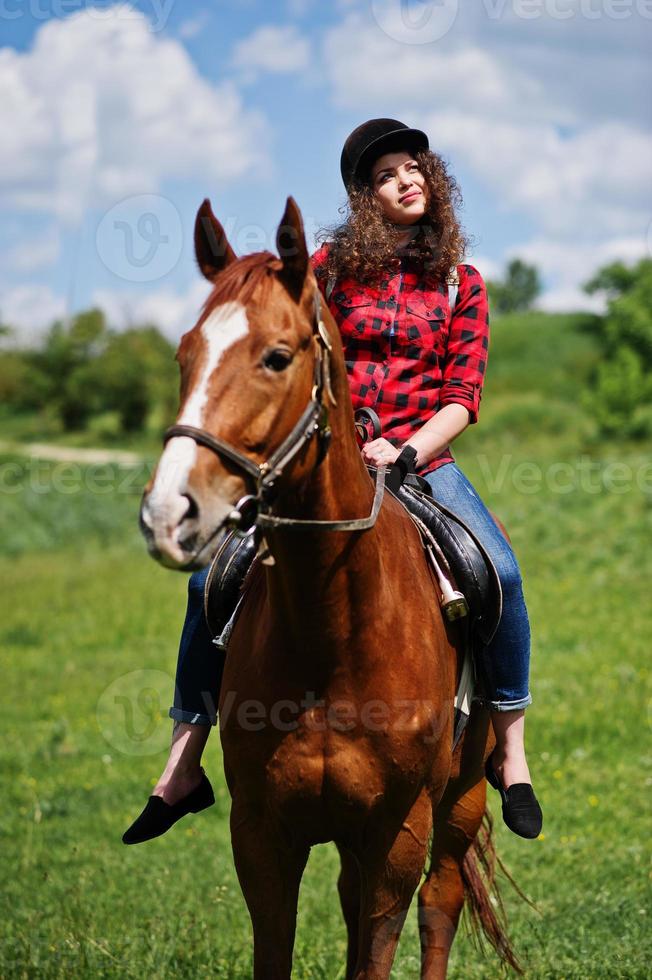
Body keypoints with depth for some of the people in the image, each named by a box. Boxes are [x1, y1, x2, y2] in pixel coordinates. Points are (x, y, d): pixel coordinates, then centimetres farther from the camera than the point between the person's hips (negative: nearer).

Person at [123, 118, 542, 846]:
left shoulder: (461, 286, 8)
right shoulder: (331, 267, 6)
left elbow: (463, 398, 1)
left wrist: (406, 452, -15)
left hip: (423, 463, 0)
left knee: (500, 574, -27)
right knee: (214, 581, -15)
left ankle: (509, 750, -9)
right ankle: (183, 768, -3)